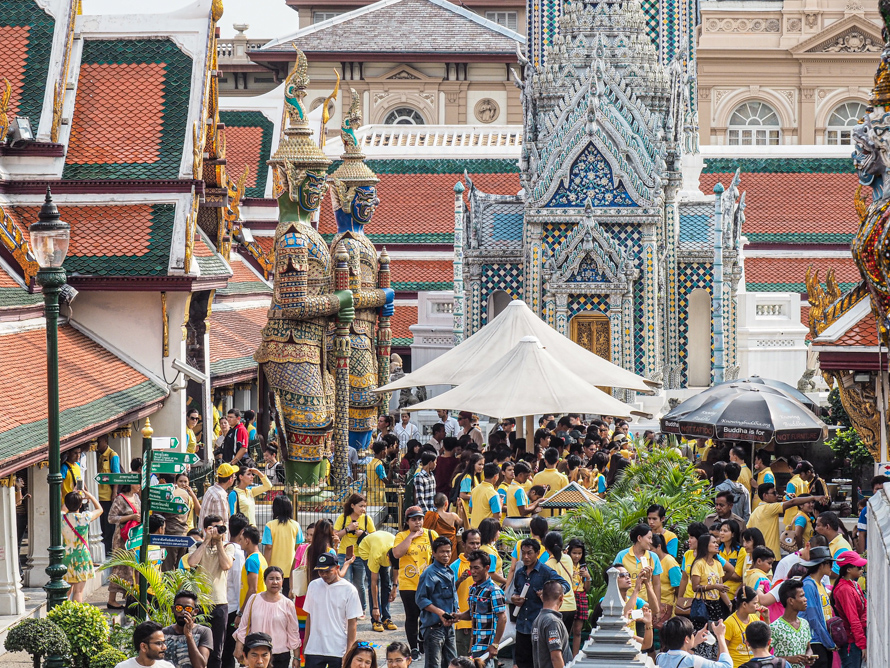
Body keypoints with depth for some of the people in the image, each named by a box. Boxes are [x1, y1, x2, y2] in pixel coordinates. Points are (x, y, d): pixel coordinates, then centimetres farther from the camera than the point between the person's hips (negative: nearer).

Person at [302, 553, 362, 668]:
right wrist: (305, 645, 10)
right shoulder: (313, 586, 7)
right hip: (314, 649, 3)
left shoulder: (349, 590, -5)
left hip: (338, 651, -3)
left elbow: (352, 623, -5)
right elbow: (309, 616, 13)